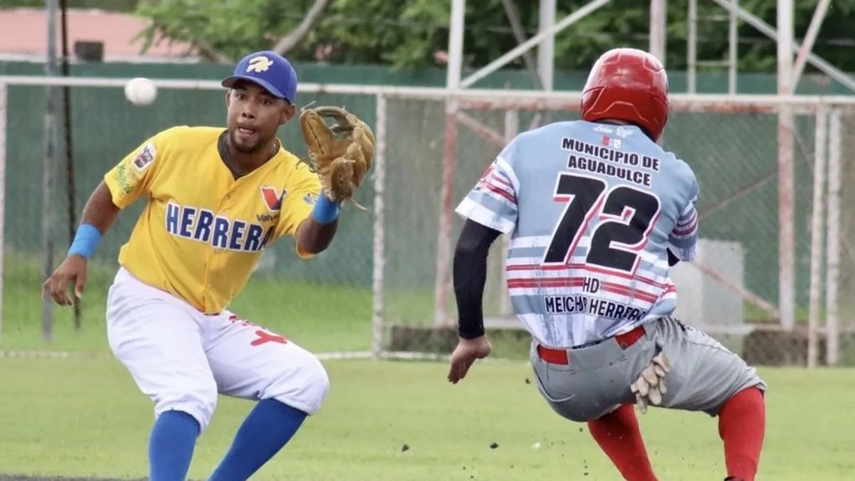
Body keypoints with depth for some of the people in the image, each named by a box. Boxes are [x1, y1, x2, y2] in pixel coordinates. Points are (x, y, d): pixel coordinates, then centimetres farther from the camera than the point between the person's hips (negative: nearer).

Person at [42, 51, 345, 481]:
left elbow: (310, 241, -33)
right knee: (191, 395, -31)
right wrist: (78, 256, -7)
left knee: (304, 380, -10)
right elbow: (111, 193, 4)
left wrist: (330, 202, -54)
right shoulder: (176, 147, -12)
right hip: (146, 303, -5)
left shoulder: (290, 179, -11)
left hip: (212, 320, 5)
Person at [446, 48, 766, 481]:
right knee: (743, 389, 22)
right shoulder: (675, 176, 7)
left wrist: (470, 335, 11)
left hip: (556, 378, 2)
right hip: (641, 354, -2)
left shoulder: (529, 147, 6)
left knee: (599, 399, 38)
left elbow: (470, 245, 2)